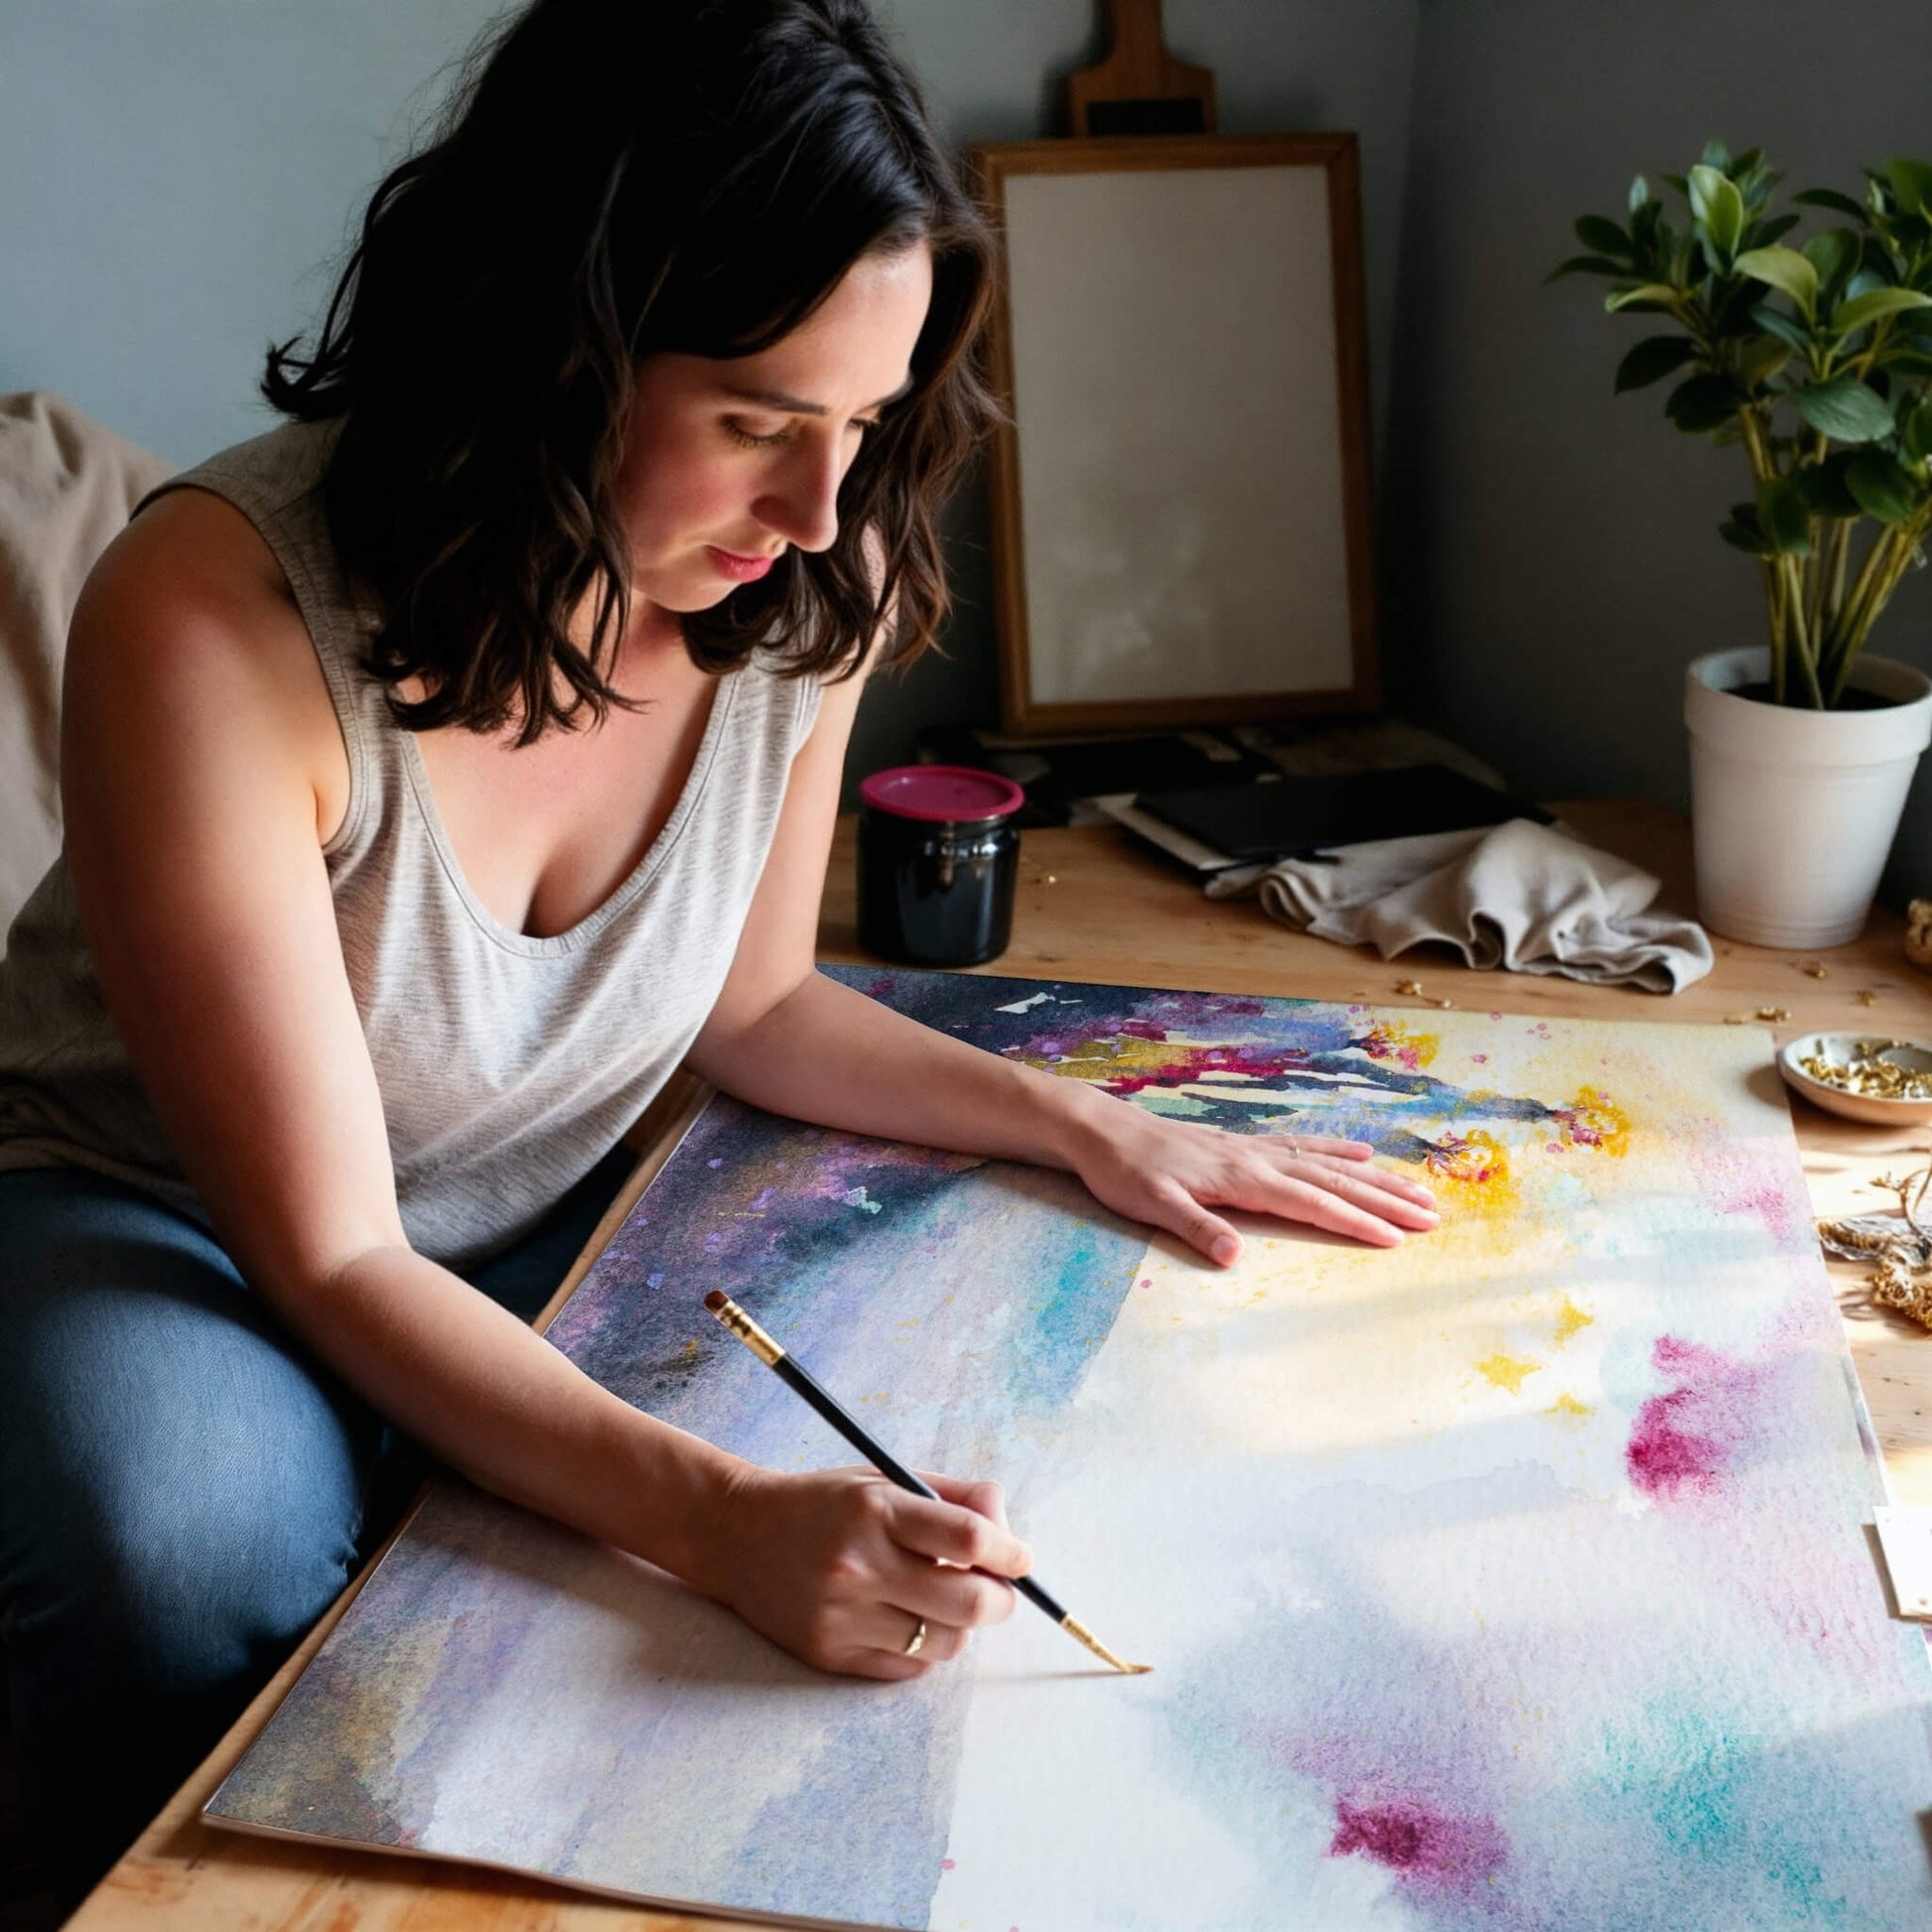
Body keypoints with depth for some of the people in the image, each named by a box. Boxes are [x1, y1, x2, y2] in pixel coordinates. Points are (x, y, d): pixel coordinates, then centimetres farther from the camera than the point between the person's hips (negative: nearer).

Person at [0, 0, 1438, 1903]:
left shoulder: (811, 592, -15)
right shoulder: (212, 620, -31)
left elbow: (750, 1005, 2)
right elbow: (338, 1264, -28)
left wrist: (1087, 1126, -9)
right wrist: (719, 1515, -42)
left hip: (549, 1233, 5)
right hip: (165, 1225, -4)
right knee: (194, 1546, -35)